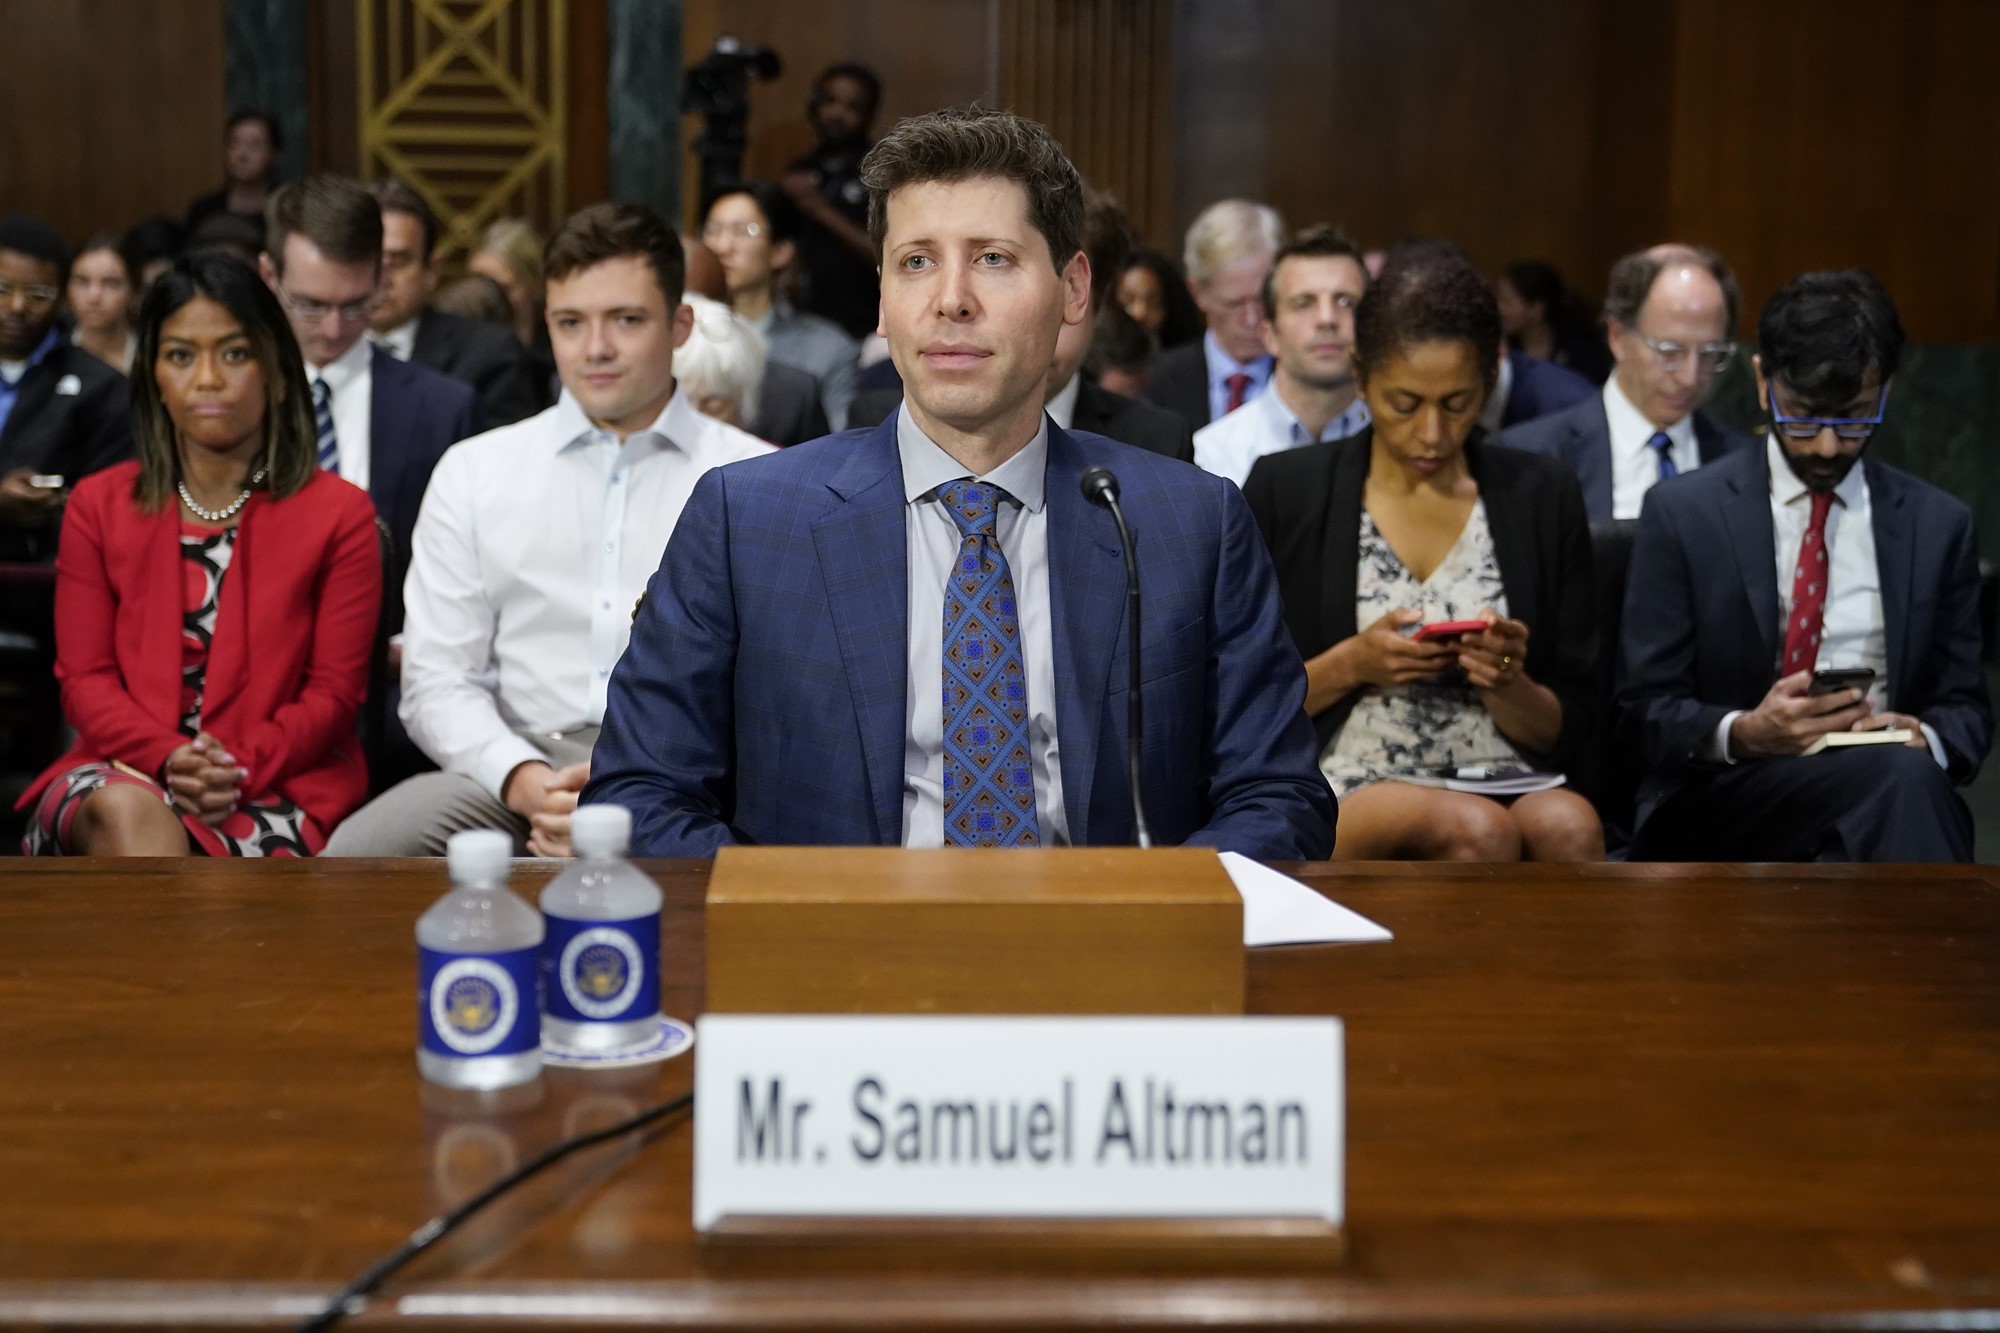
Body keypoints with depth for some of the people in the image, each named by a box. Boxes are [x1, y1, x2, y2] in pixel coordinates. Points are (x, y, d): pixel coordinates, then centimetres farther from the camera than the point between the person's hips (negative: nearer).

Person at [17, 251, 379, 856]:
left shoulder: (338, 514, 7)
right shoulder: (99, 506, 14)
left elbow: (335, 693, 2)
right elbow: (84, 678, 7)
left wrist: (240, 768, -16)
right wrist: (168, 759, -14)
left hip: (279, 788, -2)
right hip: (124, 773, 3)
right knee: (125, 811, -35)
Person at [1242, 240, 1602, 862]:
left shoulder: (1543, 497, 11)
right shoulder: (1284, 491, 6)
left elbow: (1569, 734, 13)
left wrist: (1508, 686, -9)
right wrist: (1350, 666, -10)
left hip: (1505, 793, 2)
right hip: (1342, 798, -2)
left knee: (1569, 823, -34)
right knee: (1476, 828, -36)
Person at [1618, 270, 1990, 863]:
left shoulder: (1939, 526, 14)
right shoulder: (1681, 515, 5)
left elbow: (1966, 707, 17)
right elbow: (1646, 709, 4)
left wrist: (1925, 740, -9)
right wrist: (1740, 733, -18)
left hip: (1888, 784, 3)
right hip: (1719, 803, -3)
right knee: (1902, 778, -36)